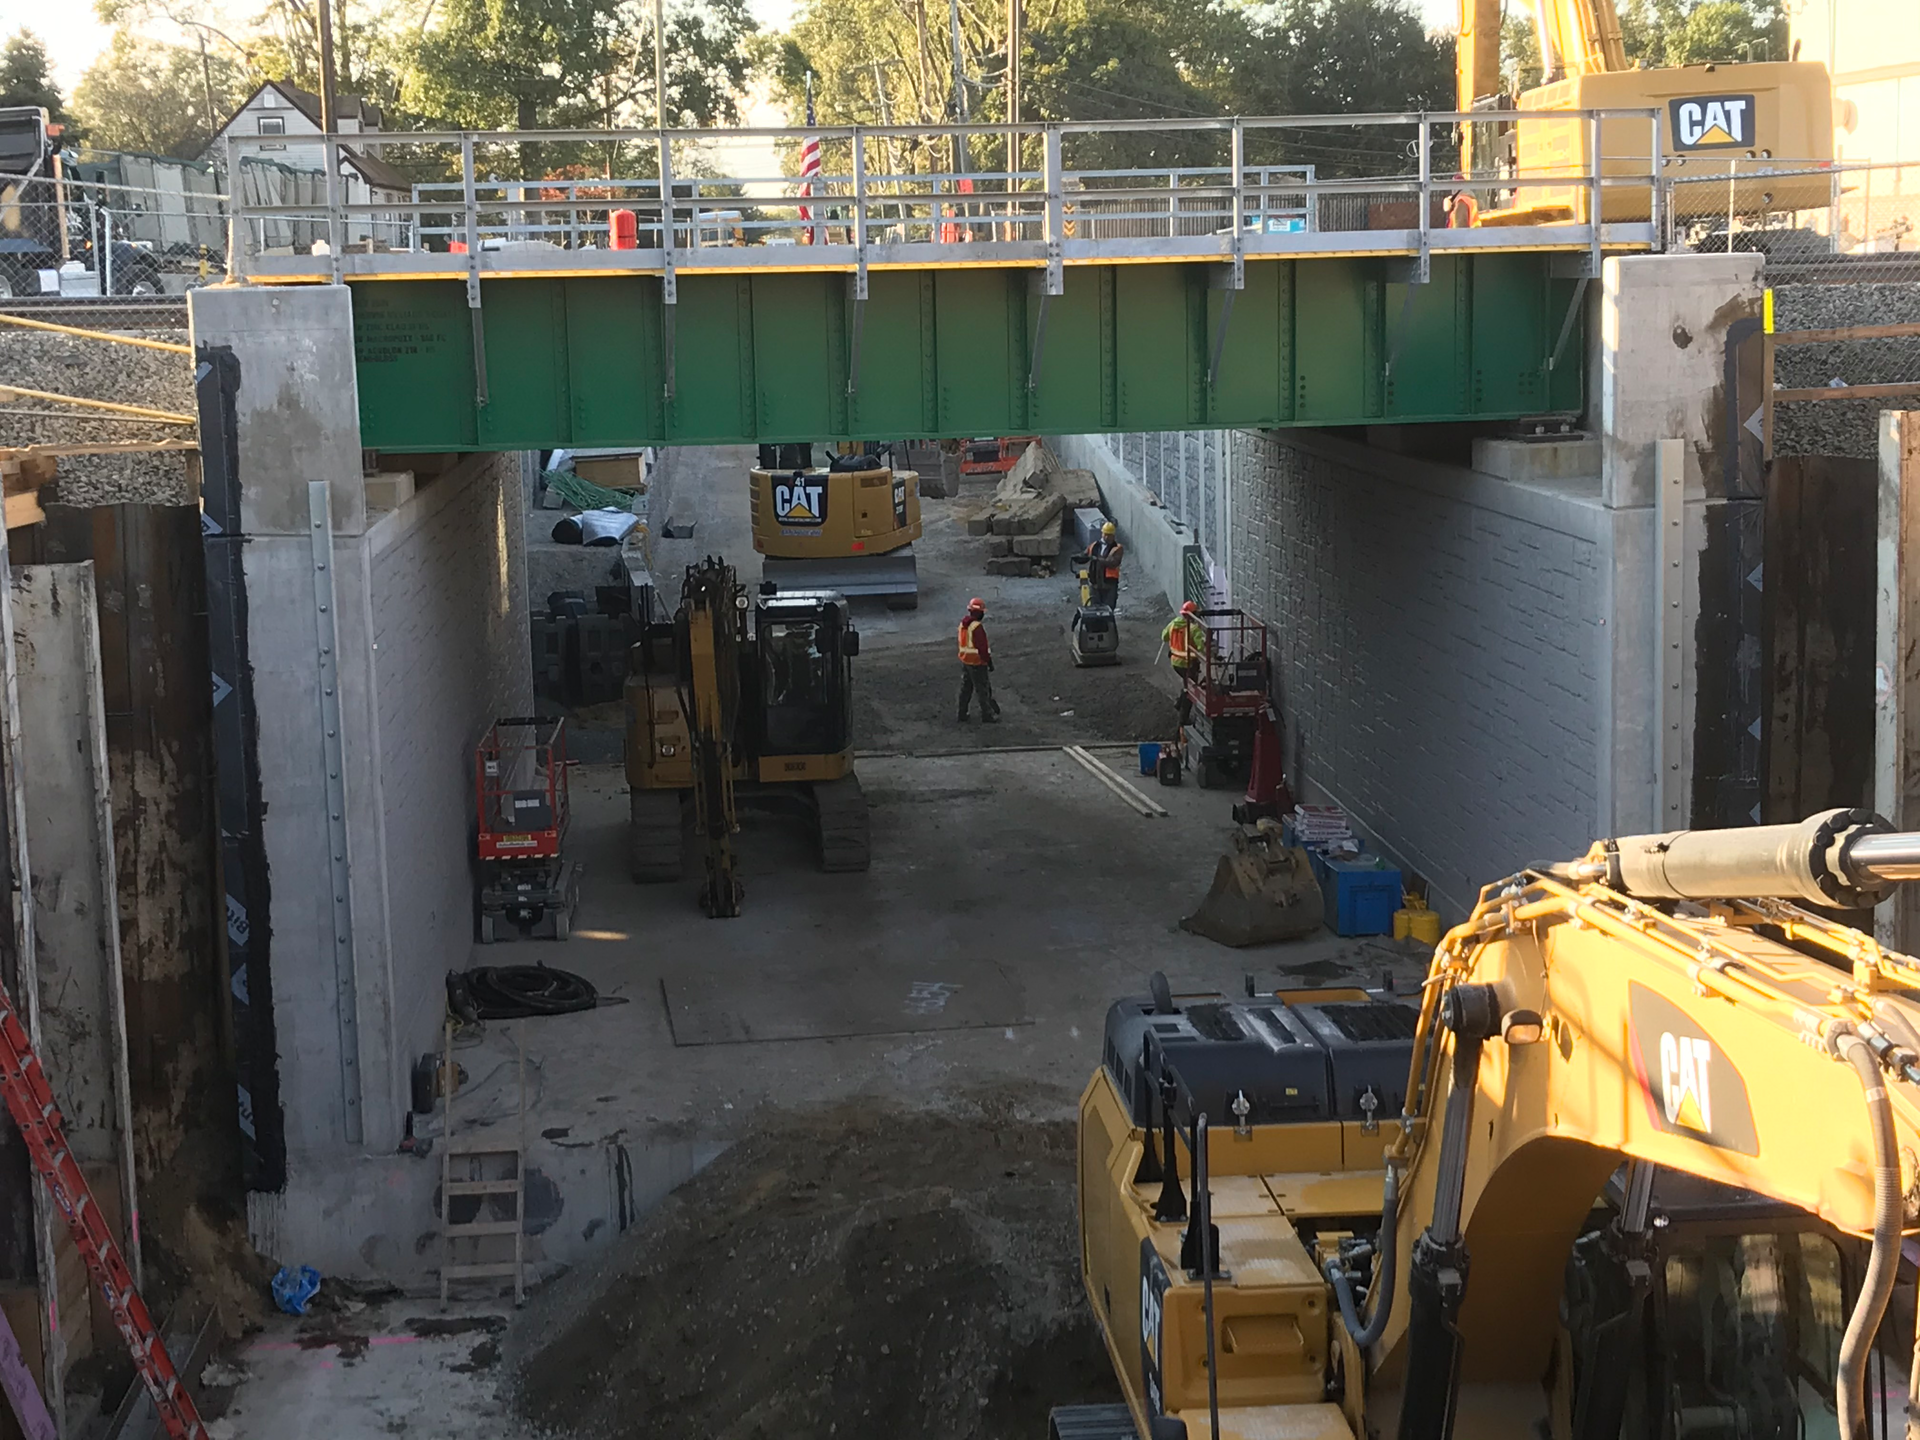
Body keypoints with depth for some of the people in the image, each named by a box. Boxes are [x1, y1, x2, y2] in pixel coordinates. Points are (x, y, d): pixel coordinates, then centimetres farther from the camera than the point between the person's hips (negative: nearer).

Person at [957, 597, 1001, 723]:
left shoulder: (963, 623, 3)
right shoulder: (977, 627, -24)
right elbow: (982, 647, -22)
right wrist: (989, 661, -12)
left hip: (964, 660, 8)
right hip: (977, 663, -8)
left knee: (965, 689, 17)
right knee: (983, 690, 5)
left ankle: (962, 715, 23)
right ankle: (987, 715, 15)